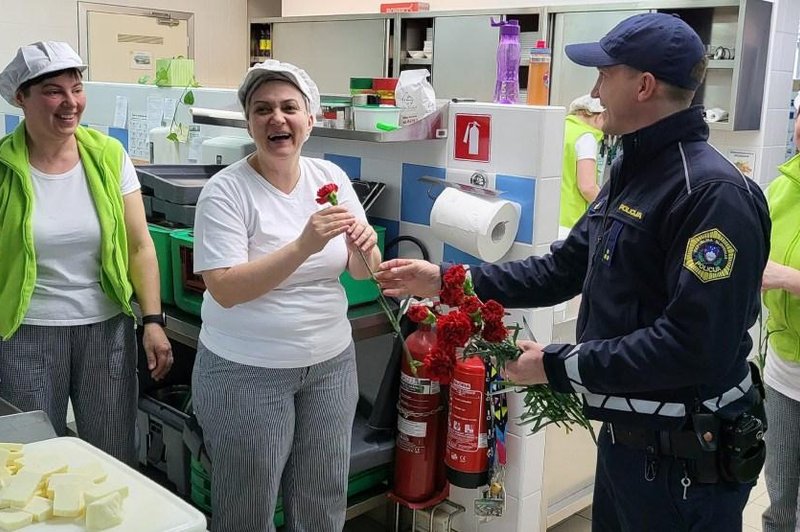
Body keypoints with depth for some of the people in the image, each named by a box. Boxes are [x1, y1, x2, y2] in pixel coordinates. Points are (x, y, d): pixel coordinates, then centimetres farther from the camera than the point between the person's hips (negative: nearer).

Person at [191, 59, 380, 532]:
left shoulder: (331, 177, 0)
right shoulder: (225, 191, -13)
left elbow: (363, 272, 5)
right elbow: (225, 290, -22)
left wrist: (364, 249, -19)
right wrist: (304, 246, -32)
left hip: (331, 362, 5)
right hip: (246, 371, -4)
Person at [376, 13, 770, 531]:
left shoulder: (713, 192, -23)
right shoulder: (632, 171, 9)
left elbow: (695, 345, -29)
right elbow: (564, 269, 11)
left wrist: (559, 365, -22)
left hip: (685, 455, -9)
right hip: (625, 434, 9)